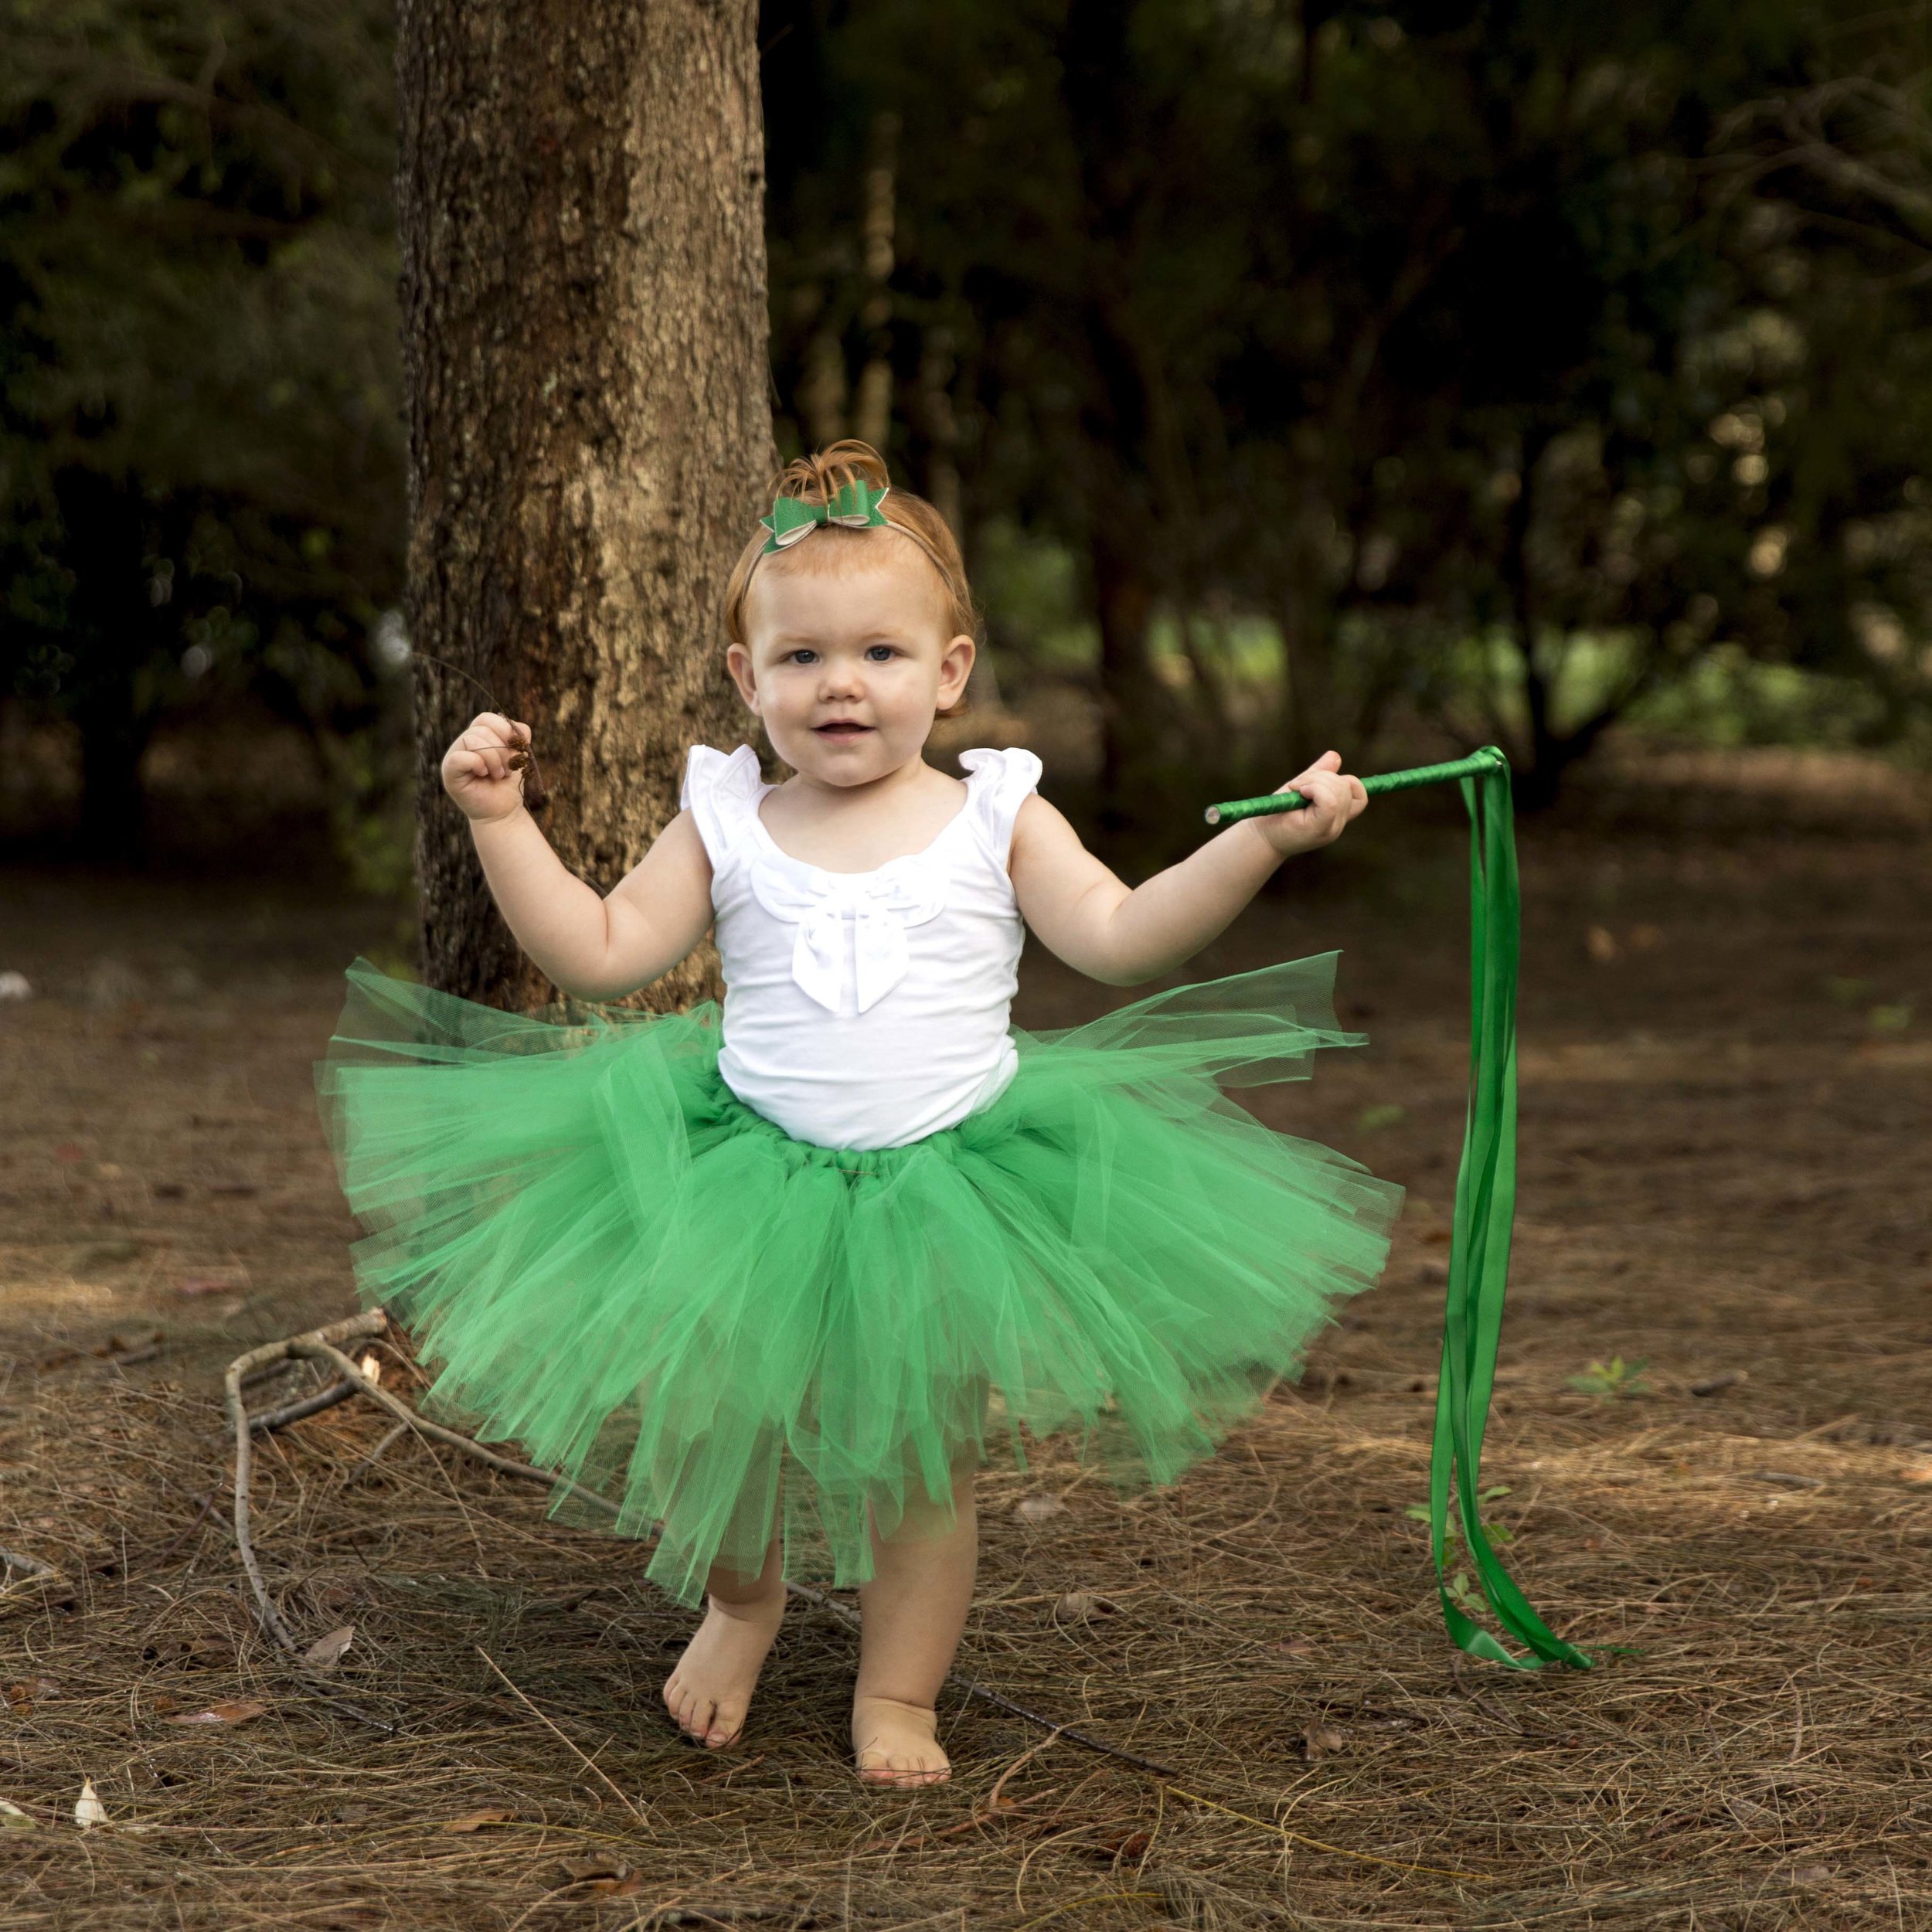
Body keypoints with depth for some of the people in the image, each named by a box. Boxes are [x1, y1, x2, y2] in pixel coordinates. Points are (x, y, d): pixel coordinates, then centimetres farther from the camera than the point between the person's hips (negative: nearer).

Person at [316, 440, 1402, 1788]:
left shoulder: (993, 818, 0)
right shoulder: (727, 825, 2)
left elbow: (1119, 937, -6)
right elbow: (601, 953, 3)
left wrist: (1262, 840, -16)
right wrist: (501, 820, -4)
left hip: (949, 1187, -1)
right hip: (756, 1177, 1)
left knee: (926, 1458, 5)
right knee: (711, 1427, 1)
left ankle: (898, 1695, 22)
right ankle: (742, 1599, 33)